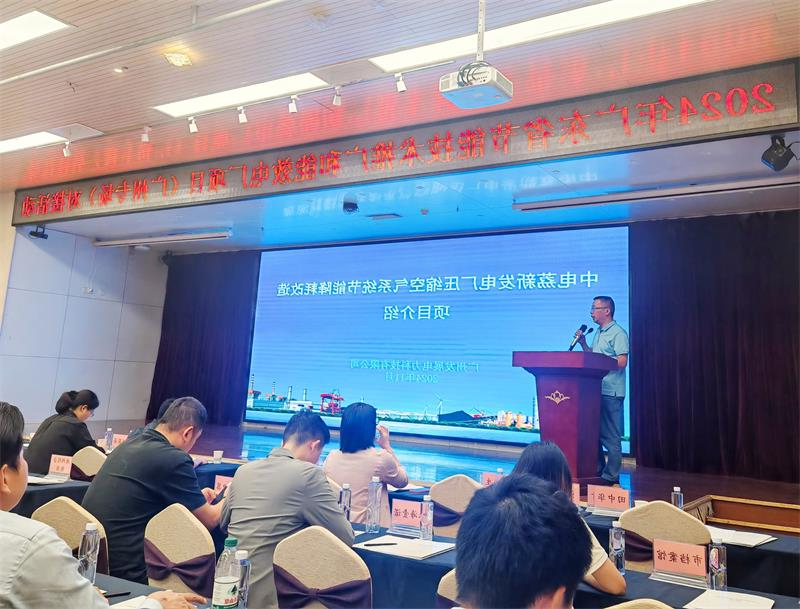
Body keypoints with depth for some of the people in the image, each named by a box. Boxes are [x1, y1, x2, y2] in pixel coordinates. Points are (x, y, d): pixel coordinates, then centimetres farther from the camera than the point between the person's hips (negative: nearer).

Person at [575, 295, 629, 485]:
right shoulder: (598, 333, 19)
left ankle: (611, 476, 3)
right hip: (595, 390, 9)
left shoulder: (618, 333, -9)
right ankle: (597, 471, 23)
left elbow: (622, 361, -17)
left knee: (611, 436, -3)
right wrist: (583, 343, 11)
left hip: (611, 392, -9)